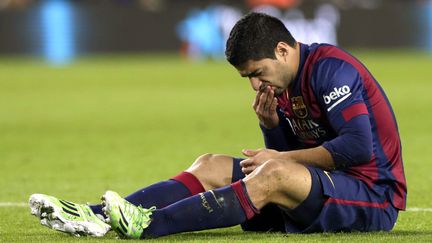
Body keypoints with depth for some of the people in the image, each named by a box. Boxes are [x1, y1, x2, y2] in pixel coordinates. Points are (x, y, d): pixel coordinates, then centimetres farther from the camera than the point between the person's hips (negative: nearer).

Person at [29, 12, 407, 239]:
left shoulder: (330, 69, -15)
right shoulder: (284, 85, 12)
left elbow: (358, 147, -24)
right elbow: (288, 153, 16)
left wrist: (281, 158, -17)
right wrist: (271, 125, -5)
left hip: (374, 197, -9)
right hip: (324, 185, 9)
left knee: (275, 175, -34)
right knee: (211, 166, 1)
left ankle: (148, 225, -40)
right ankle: (102, 216, -17)